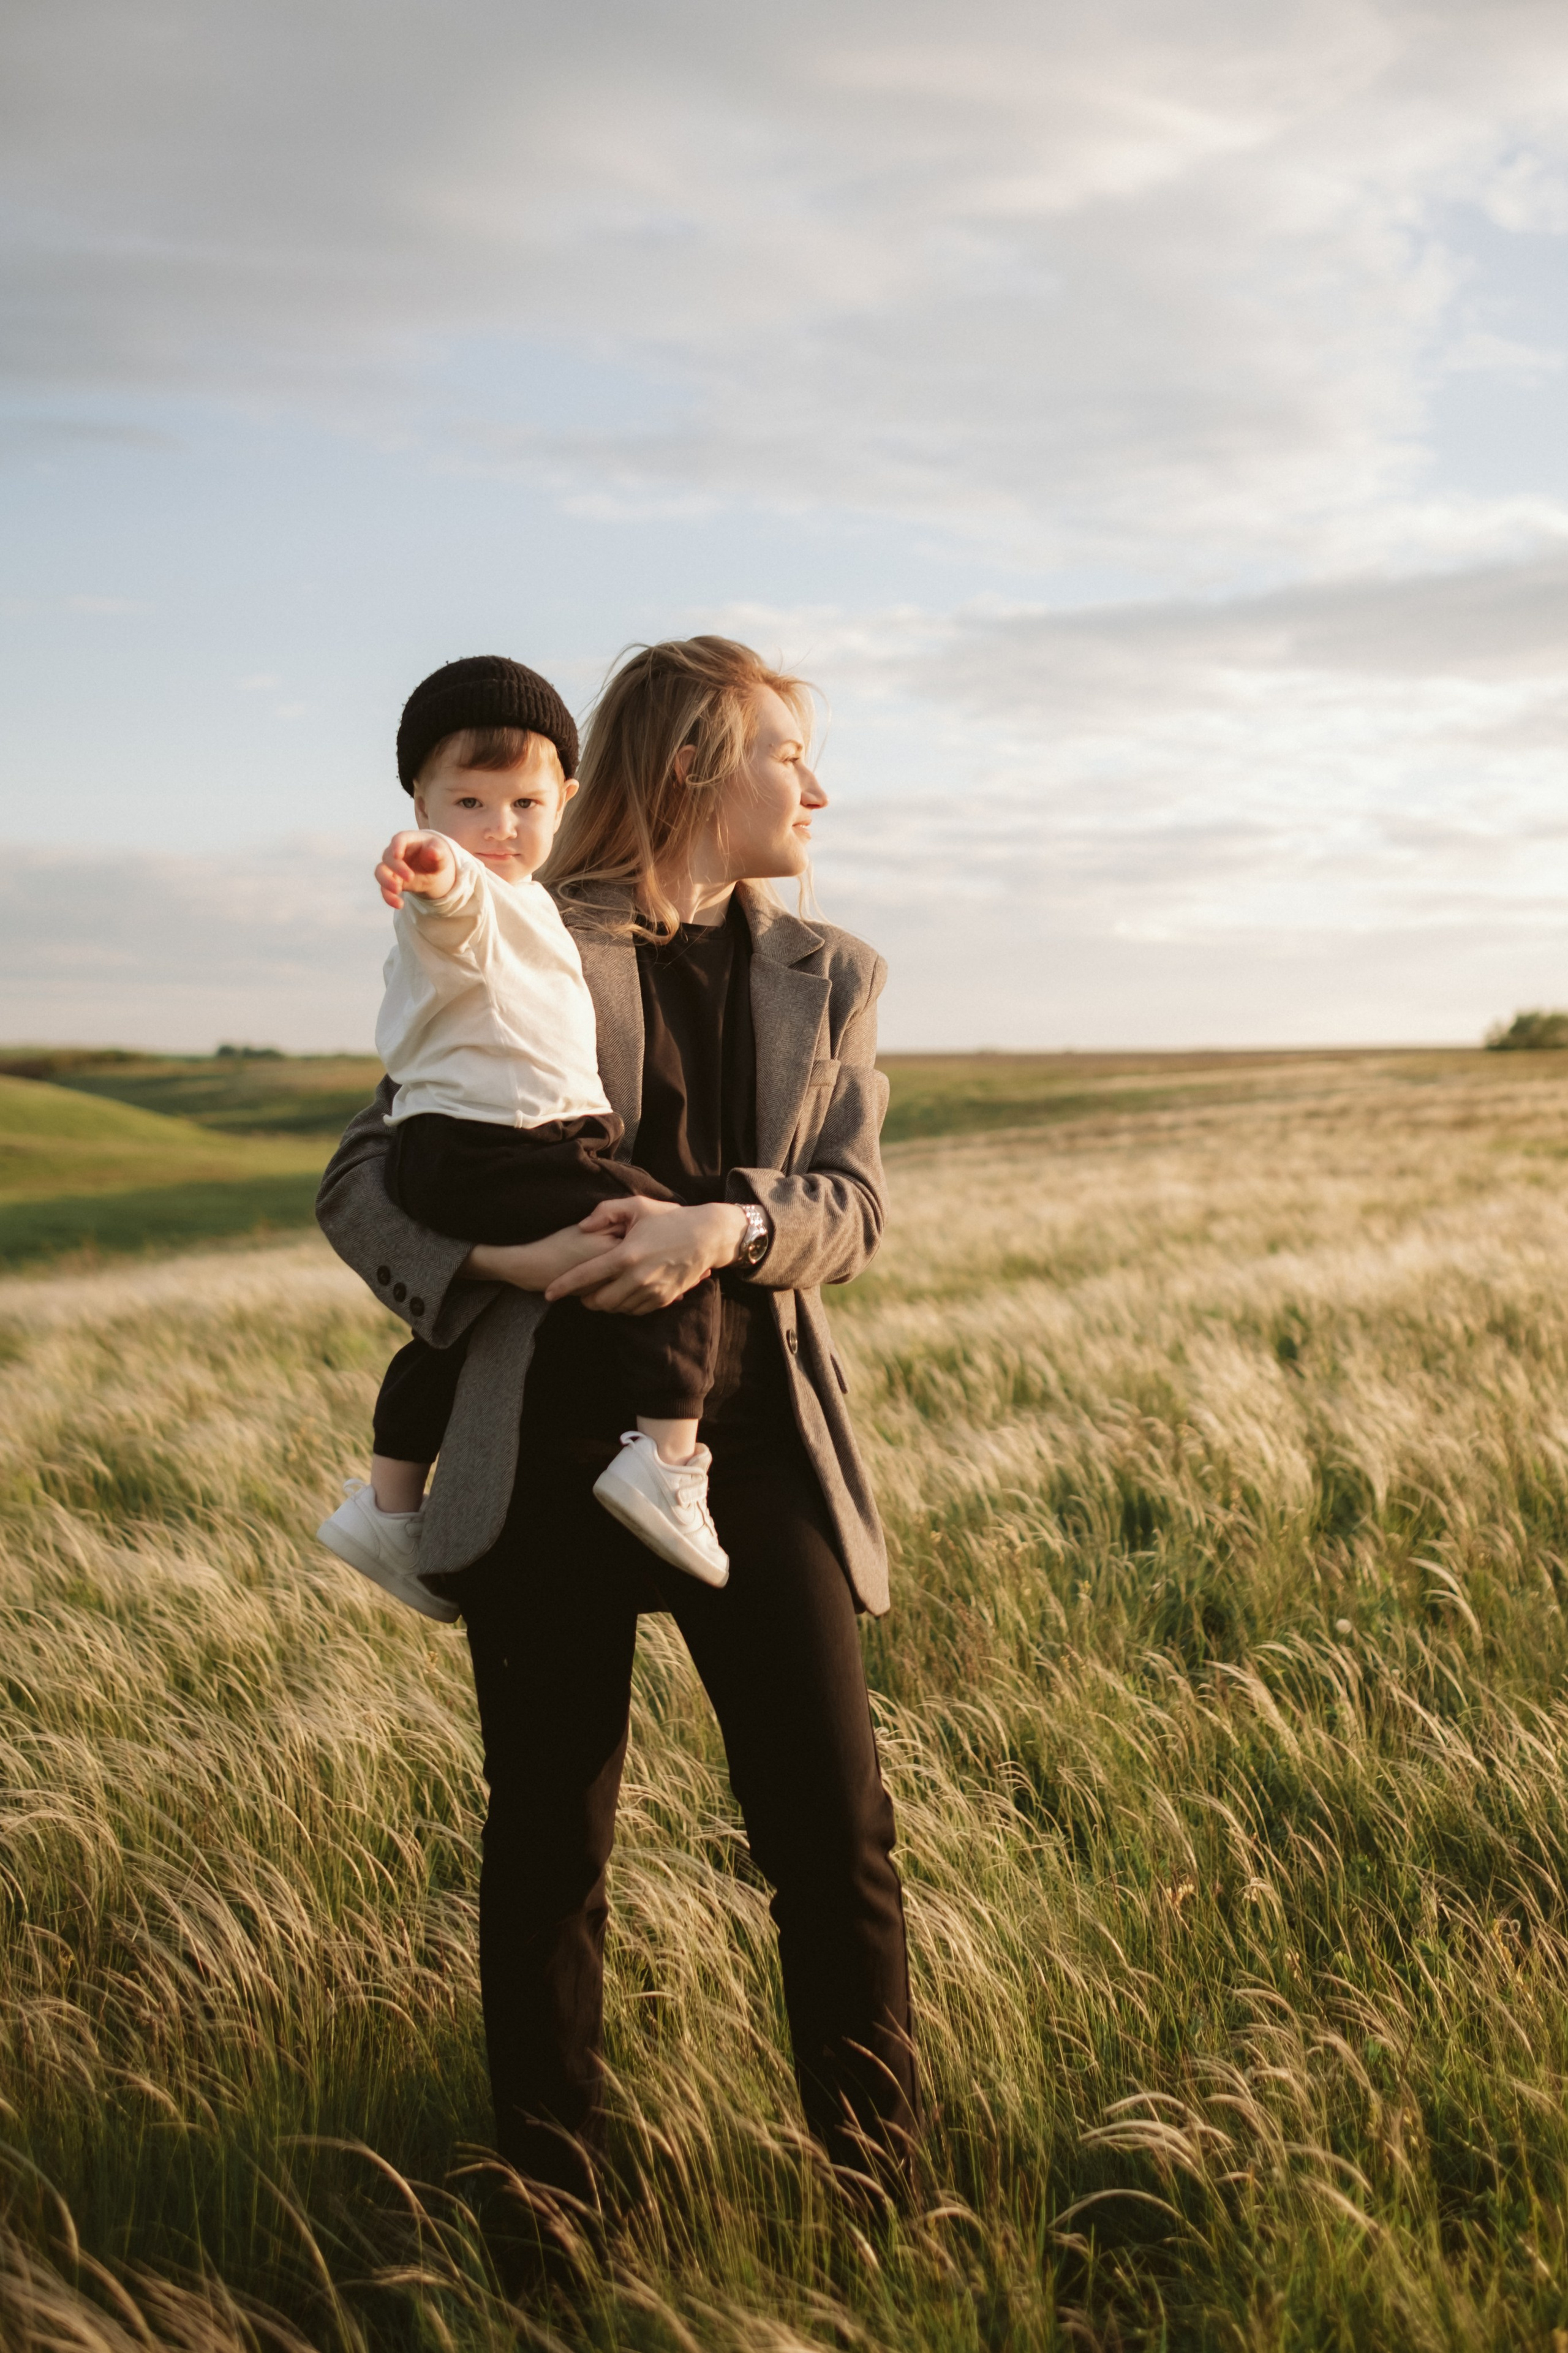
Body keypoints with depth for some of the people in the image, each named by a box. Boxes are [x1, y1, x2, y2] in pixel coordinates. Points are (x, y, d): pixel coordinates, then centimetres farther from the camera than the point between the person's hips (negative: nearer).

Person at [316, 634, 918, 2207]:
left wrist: (729, 1227, -20)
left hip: (755, 1444, 3)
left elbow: (850, 1197, 1)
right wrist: (494, 1262, -20)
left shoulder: (827, 975, 14)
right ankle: (550, 2205, 23)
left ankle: (881, 2190, 18)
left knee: (836, 1839, 1)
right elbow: (360, 1179, -1)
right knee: (549, 1849, 7)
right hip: (551, 1451, -3)